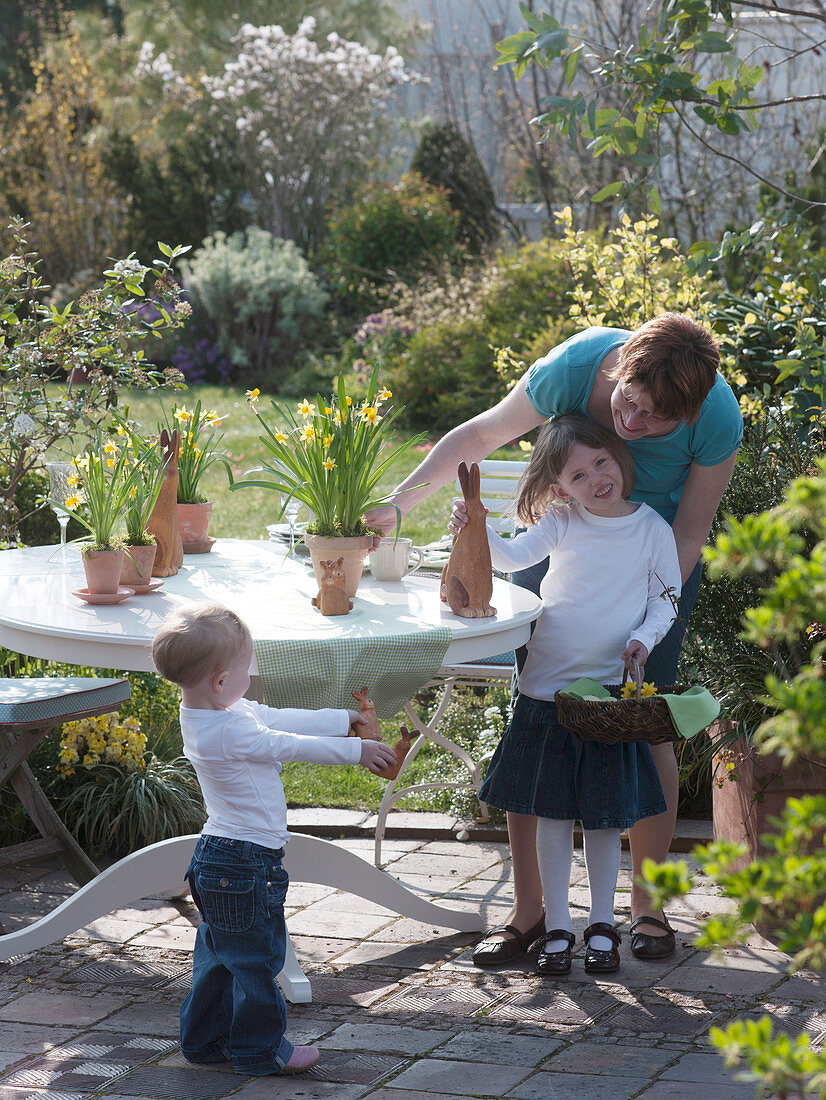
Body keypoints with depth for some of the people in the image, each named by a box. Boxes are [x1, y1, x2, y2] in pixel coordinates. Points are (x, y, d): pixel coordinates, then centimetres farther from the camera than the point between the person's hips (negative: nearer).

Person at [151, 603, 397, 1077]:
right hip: (246, 863, -10)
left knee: (219, 952, 20)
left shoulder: (206, 713, 3)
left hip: (219, 856, 10)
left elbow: (280, 718, 9)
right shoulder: (231, 733, -27)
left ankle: (205, 1038, 31)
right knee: (256, 956, 4)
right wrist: (357, 750, -3)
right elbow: (291, 744, -16)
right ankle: (260, 1049, 17)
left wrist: (344, 719, 15)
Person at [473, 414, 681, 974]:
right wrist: (479, 532, -31)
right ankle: (557, 927, 13)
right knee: (552, 810, 4)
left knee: (607, 813, 6)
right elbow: (515, 555, -13)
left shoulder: (652, 529, 0)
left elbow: (665, 602, 4)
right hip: (549, 686, 0)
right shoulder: (563, 522, 1)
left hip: (612, 691, 0)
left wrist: (643, 640, -13)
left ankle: (602, 924, 20)